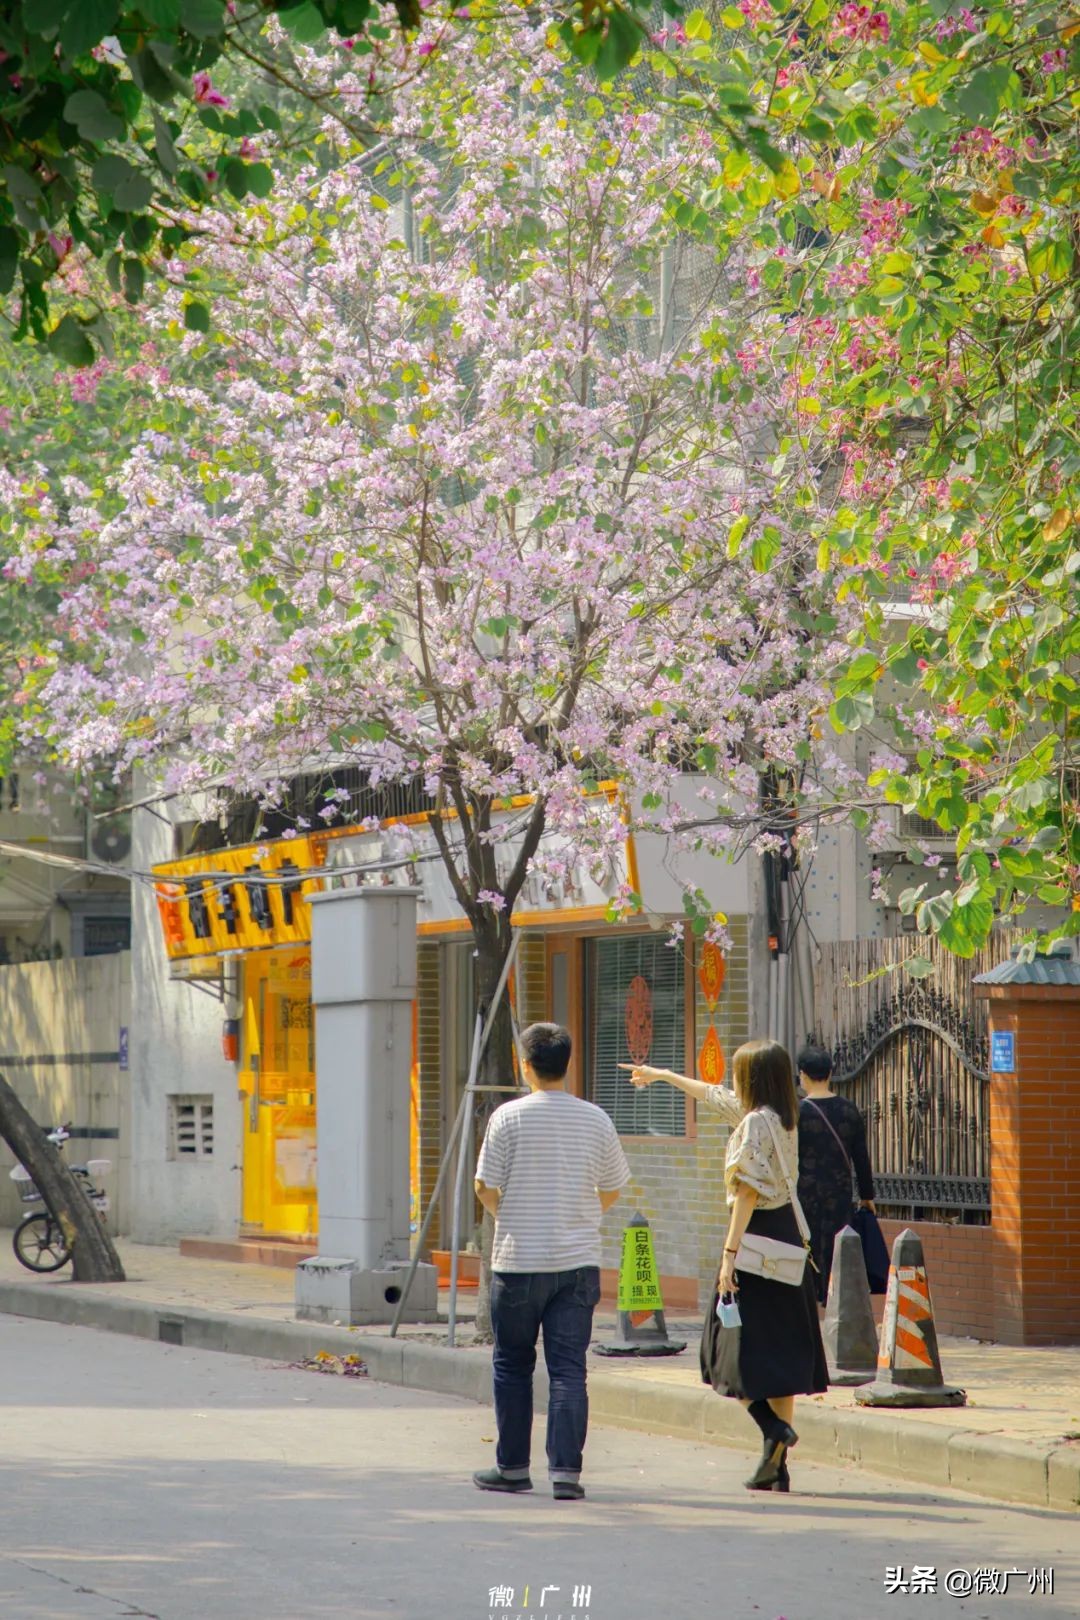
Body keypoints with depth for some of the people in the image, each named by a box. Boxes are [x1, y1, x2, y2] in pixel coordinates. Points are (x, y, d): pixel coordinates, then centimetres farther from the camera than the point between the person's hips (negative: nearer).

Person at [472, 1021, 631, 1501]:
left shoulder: (509, 1117, -7)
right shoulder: (595, 1119, 1)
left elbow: (486, 1187, -5)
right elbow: (612, 1189, 10)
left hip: (518, 1262, -2)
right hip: (578, 1262, 2)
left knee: (512, 1367, 11)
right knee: (568, 1369, 1)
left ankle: (512, 1467, 17)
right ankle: (566, 1471, -7)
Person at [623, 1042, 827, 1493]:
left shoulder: (756, 1122, -13)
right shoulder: (783, 1118, 14)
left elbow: (748, 1192, -19)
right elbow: (713, 1095, 29)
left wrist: (729, 1253, -20)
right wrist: (662, 1075, 43)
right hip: (787, 1232, 8)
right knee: (782, 1347, 7)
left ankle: (774, 1426, -20)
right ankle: (777, 1466, 7)